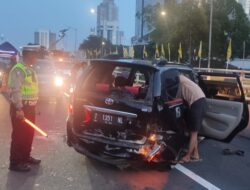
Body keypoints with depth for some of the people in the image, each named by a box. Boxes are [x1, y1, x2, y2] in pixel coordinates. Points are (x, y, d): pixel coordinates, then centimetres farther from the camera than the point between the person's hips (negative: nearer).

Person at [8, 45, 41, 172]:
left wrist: (33, 106, 20)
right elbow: (15, 90, -22)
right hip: (20, 108, -9)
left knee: (29, 134, 17)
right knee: (19, 135, -1)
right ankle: (15, 163, 9)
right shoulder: (18, 70, -16)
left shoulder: (30, 70, 13)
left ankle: (25, 157, 32)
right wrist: (19, 109, -25)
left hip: (30, 107, 9)